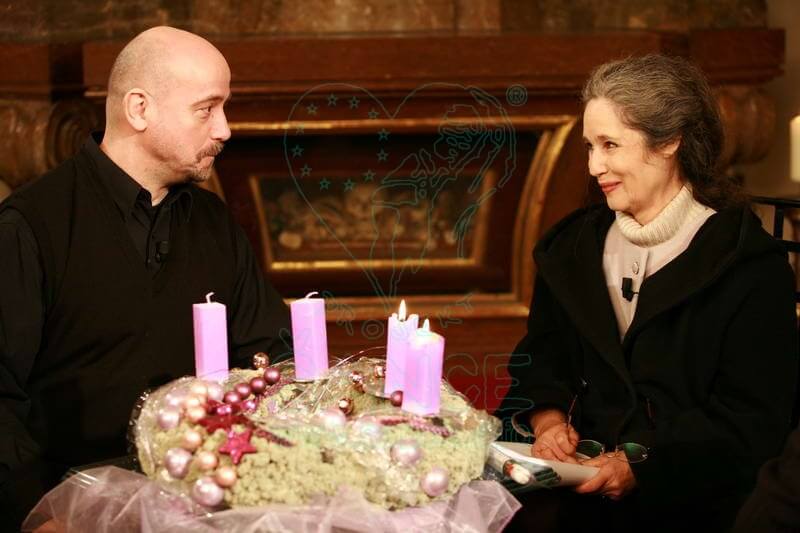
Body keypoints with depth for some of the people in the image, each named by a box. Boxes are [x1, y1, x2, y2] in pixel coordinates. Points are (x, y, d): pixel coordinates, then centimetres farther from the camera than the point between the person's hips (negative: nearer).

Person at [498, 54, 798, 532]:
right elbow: (540, 357, 16)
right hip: (577, 476, 5)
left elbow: (750, 422, -8)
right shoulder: (575, 245, 14)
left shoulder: (749, 264, -5)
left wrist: (642, 466, -18)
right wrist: (547, 418, -6)